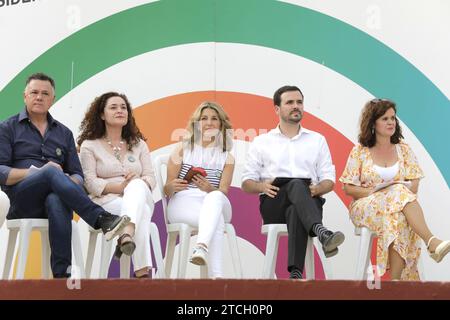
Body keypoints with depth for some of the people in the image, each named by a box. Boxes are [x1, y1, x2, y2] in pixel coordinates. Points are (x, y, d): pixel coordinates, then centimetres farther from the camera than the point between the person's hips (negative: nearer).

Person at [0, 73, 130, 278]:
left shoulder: (64, 133, 22)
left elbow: (78, 175, 16)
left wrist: (71, 182, -9)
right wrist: (37, 172, -13)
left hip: (54, 196, 2)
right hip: (20, 199, -2)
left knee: (57, 202, -38)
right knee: (52, 172, -35)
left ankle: (62, 274, -47)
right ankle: (102, 219, -45)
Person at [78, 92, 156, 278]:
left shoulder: (139, 144, 22)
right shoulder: (89, 146, 10)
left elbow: (150, 178, 11)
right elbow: (90, 183, -4)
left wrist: (138, 185, -16)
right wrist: (121, 187, -19)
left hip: (141, 198, 3)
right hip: (106, 202, -3)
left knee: (137, 186, -39)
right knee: (142, 212, -39)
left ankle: (127, 236, -63)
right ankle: (142, 271, -53)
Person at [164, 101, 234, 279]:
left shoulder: (227, 158, 17)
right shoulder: (183, 149, 13)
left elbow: (222, 192, 3)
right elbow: (167, 190, 8)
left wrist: (209, 189, -22)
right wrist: (172, 186, -19)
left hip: (214, 203, 1)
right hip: (182, 202, -1)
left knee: (215, 197, -40)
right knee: (216, 220, -36)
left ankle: (202, 247, -62)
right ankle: (216, 274, -48)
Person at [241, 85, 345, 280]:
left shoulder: (317, 140, 23)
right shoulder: (261, 142, 20)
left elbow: (329, 180, 16)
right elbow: (246, 183, 14)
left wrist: (317, 189, -9)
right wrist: (262, 186, -11)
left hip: (308, 202, 1)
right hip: (273, 205, 0)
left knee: (295, 211, -40)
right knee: (297, 185, -37)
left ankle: (295, 273, -51)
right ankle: (322, 233, -59)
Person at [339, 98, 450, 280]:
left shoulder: (403, 149, 13)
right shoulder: (360, 151, 6)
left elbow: (414, 185, 7)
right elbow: (348, 188, 3)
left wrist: (399, 189, -13)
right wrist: (372, 192, -13)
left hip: (399, 204, 2)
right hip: (366, 206, -2)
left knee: (399, 218, -39)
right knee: (400, 193, -36)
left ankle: (396, 278, -40)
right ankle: (432, 243, -48)